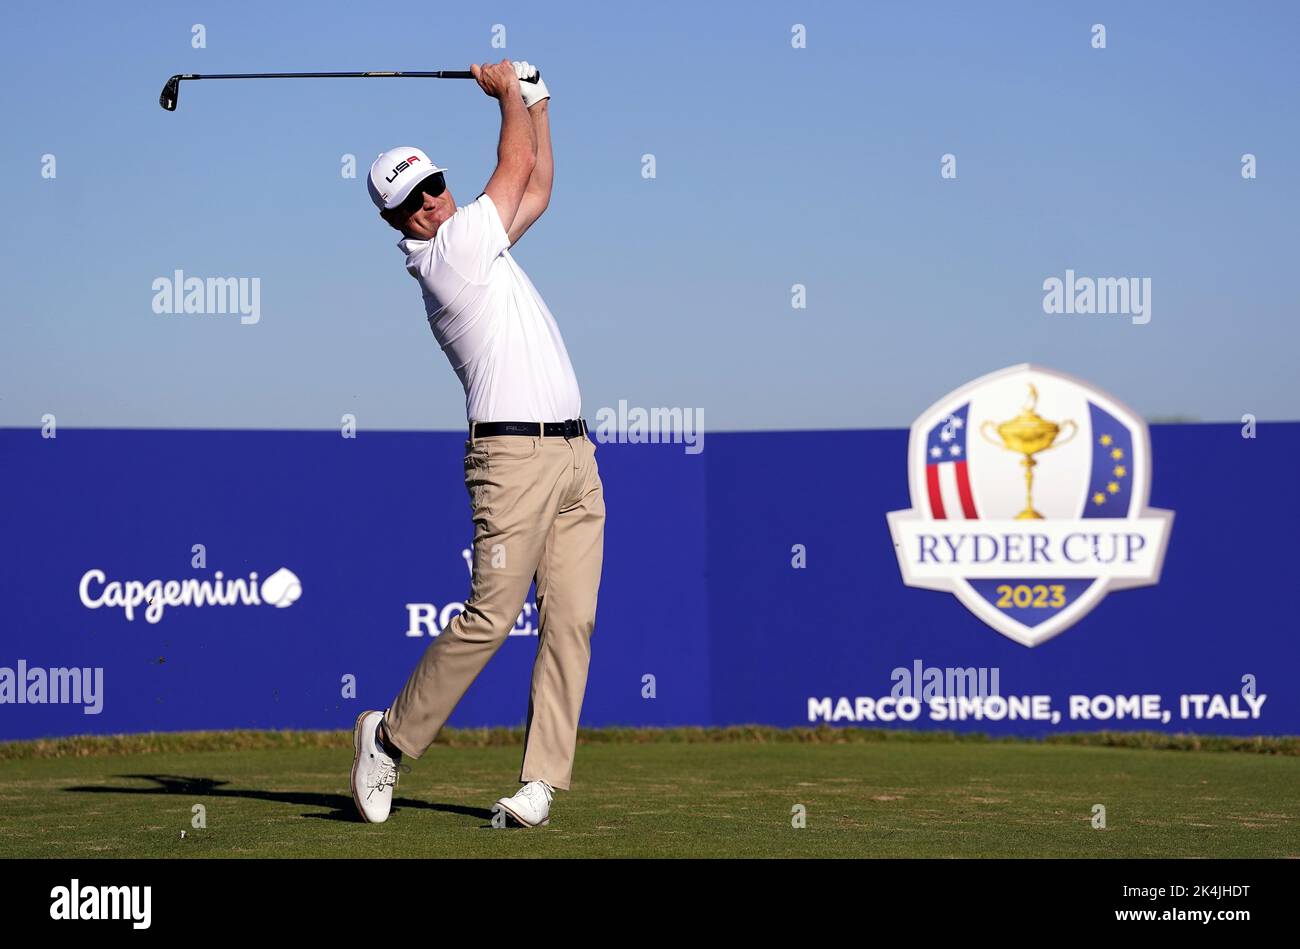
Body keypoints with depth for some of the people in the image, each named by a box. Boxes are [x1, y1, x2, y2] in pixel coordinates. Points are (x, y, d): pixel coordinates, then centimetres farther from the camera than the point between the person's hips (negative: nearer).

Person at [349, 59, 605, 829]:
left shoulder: (476, 246, 20)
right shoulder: (447, 252, -5)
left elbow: (536, 191, 33)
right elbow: (516, 167, 3)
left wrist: (537, 102, 31)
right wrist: (507, 93, 18)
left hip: (576, 455, 8)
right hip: (516, 455, -8)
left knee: (571, 620, -1)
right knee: (490, 615, -13)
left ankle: (543, 779, -4)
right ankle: (391, 738, 3)